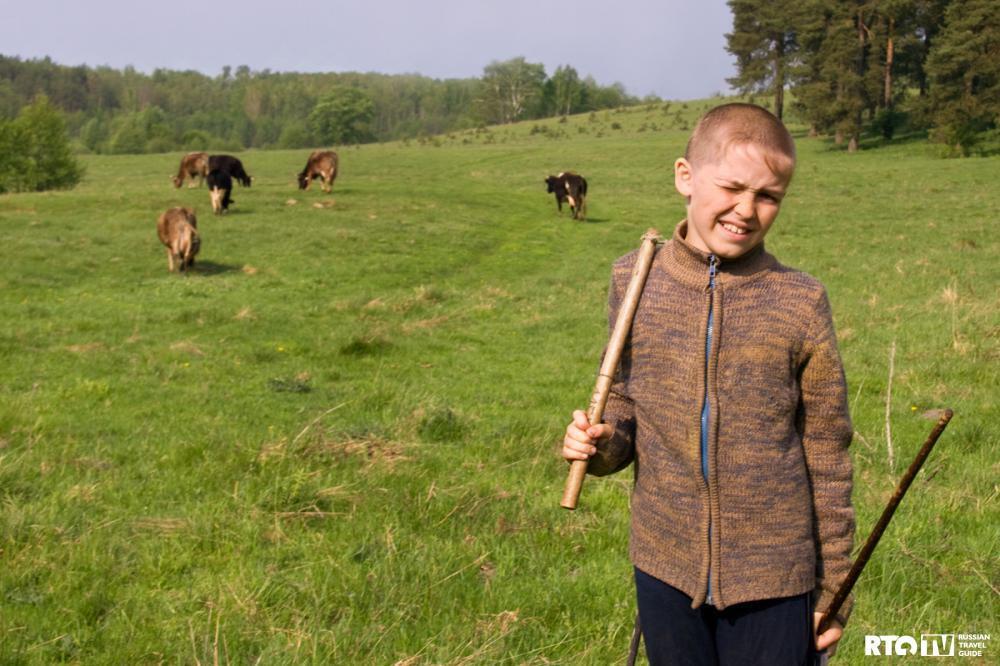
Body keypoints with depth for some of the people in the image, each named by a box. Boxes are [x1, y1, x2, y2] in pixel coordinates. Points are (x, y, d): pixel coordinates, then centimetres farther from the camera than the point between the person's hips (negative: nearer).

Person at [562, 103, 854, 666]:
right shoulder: (635, 280, -3)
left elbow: (827, 457, -2)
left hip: (773, 578, -2)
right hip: (665, 568, 2)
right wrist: (601, 443, -14)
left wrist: (833, 589, 3)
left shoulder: (800, 302, -8)